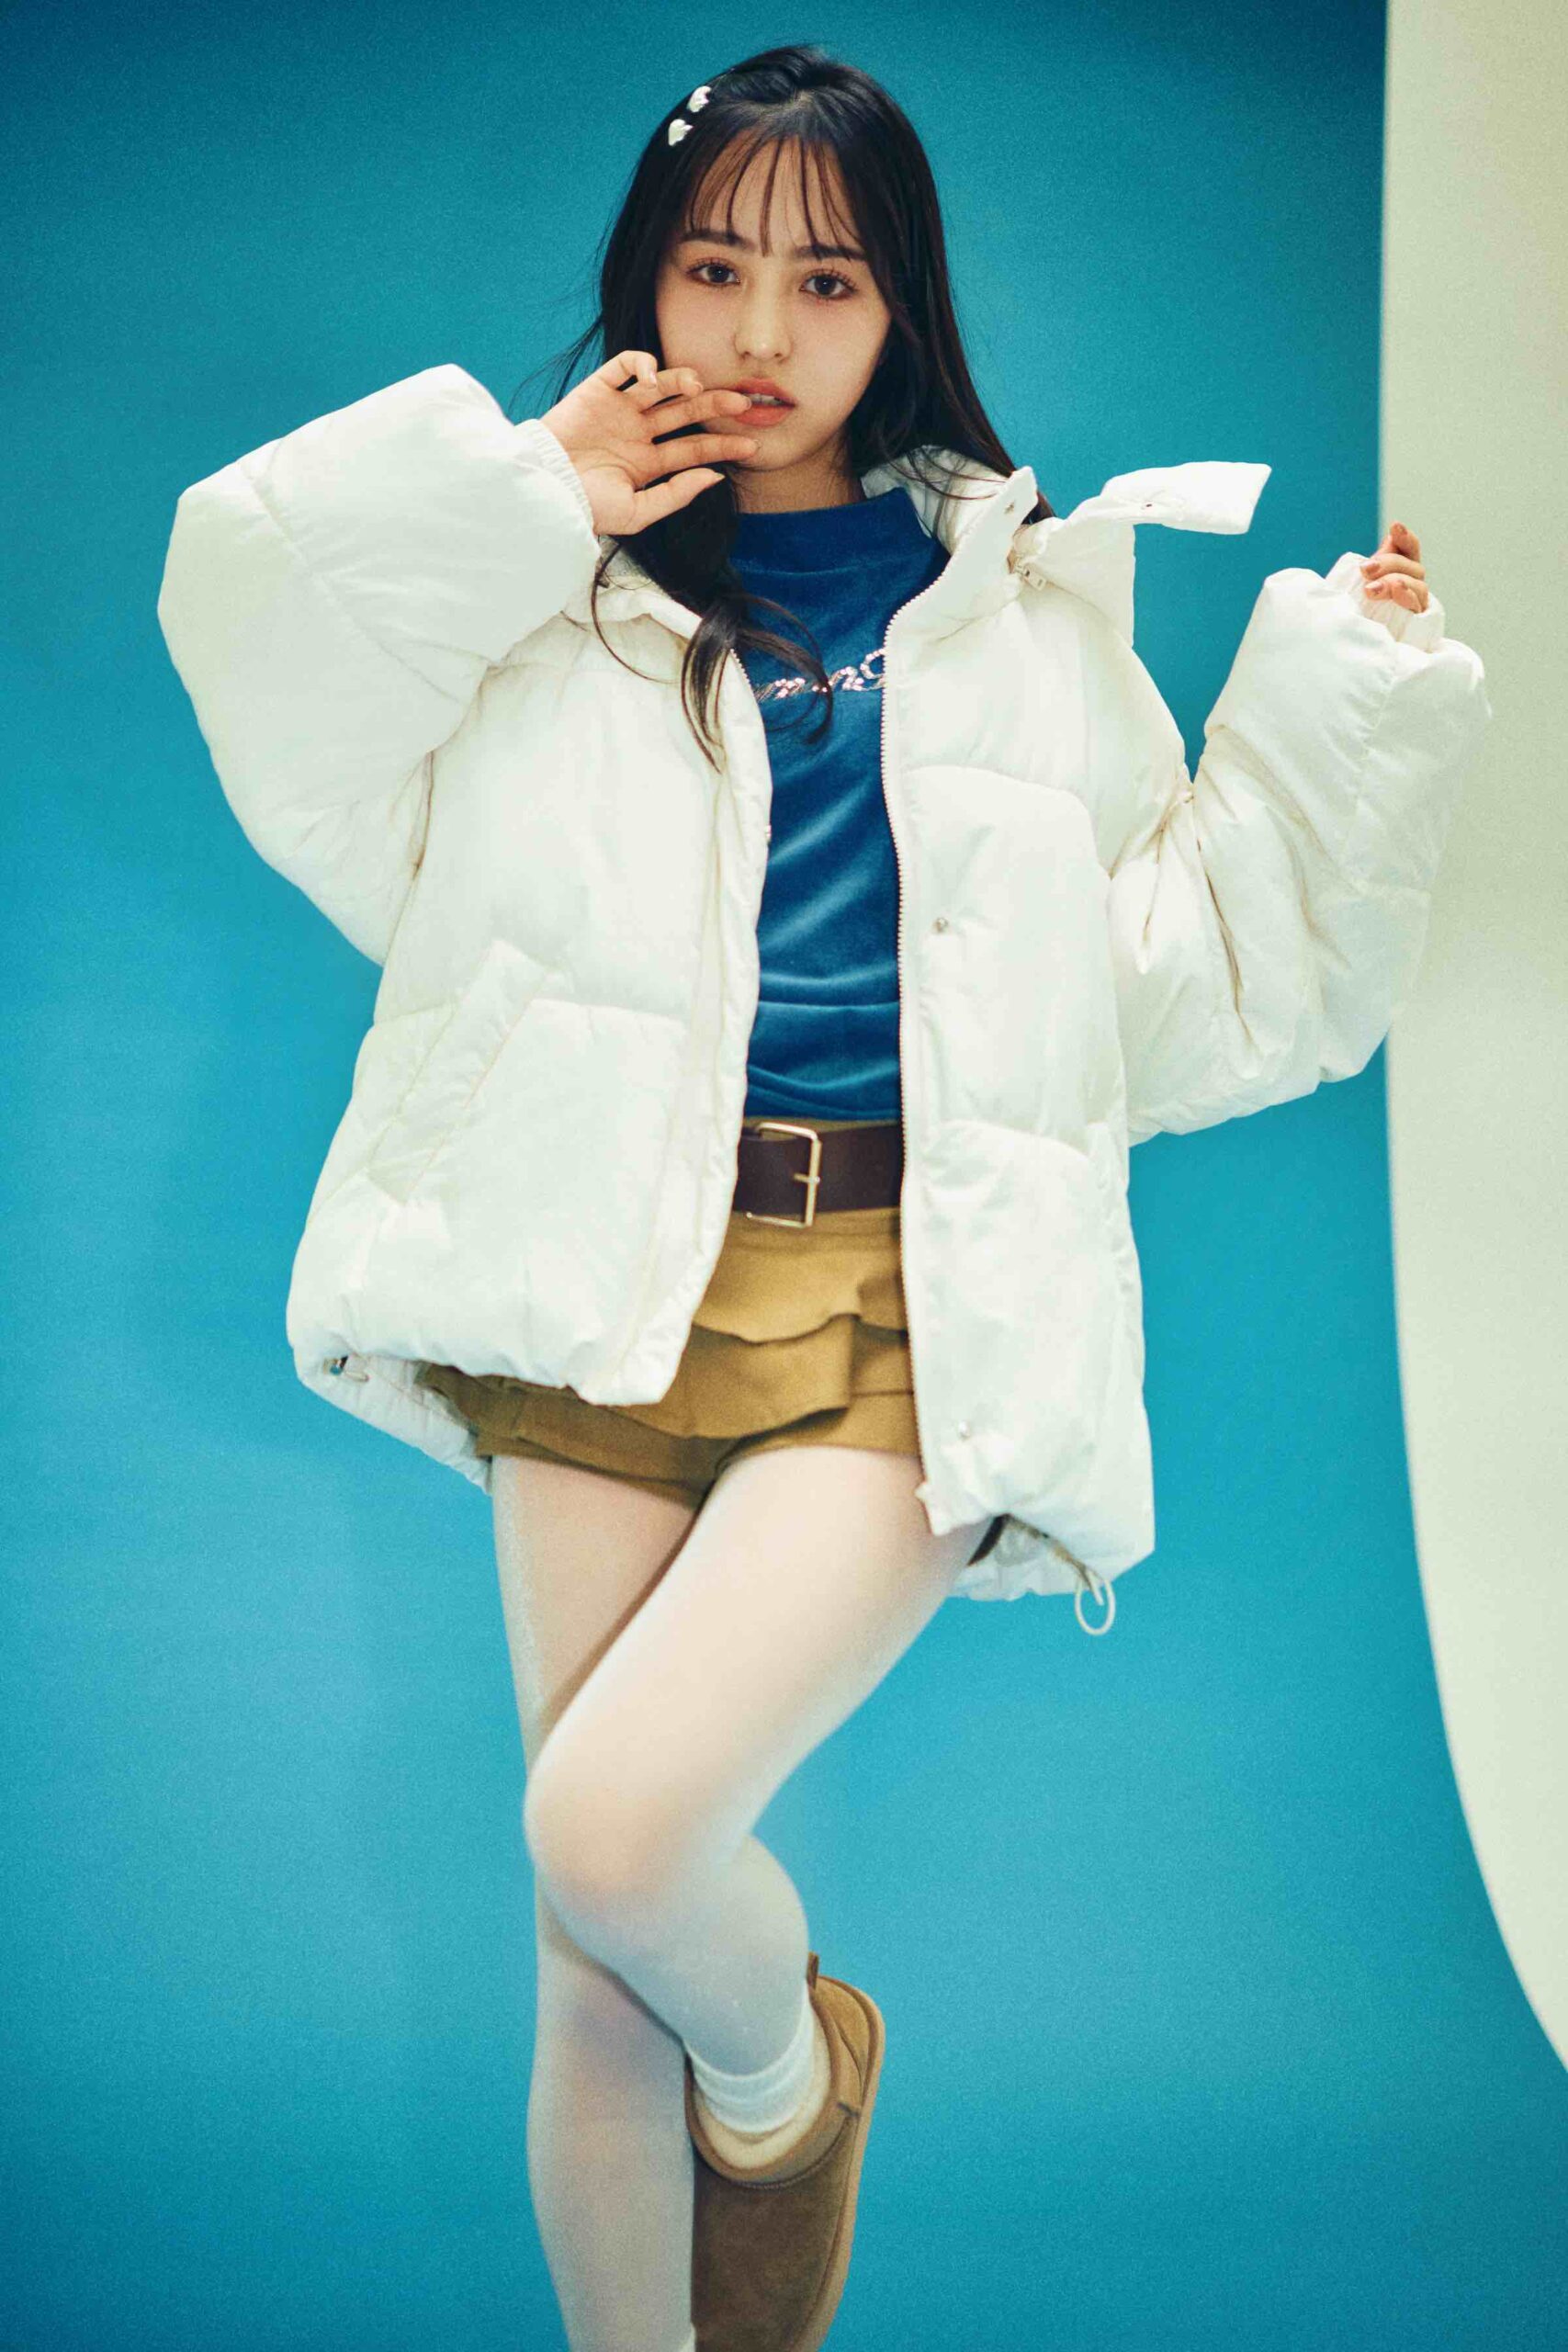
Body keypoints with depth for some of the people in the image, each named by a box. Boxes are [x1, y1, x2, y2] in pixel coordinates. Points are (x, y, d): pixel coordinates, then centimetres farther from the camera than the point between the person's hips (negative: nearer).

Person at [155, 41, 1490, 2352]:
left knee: (616, 1826, -21)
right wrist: (527, 513, -1)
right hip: (611, 1294, 2)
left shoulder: (1023, 608, 13)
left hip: (907, 1310, -1)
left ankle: (792, 2061, 13)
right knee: (594, 1974, 4)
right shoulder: (553, 596, 12)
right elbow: (306, 753, -3)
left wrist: (1353, 702, 6)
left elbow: (1194, 983, 14)